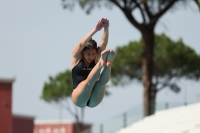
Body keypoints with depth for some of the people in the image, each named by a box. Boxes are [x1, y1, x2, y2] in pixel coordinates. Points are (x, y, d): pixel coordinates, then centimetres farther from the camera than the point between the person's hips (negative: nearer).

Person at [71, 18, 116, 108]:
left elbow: (103, 43, 0)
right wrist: (95, 30, -21)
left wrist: (106, 28, -17)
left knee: (102, 81, -27)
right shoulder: (77, 58, 5)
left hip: (93, 101, 3)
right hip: (79, 99, -3)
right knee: (89, 81, -32)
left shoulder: (96, 59, 12)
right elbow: (81, 44, -11)